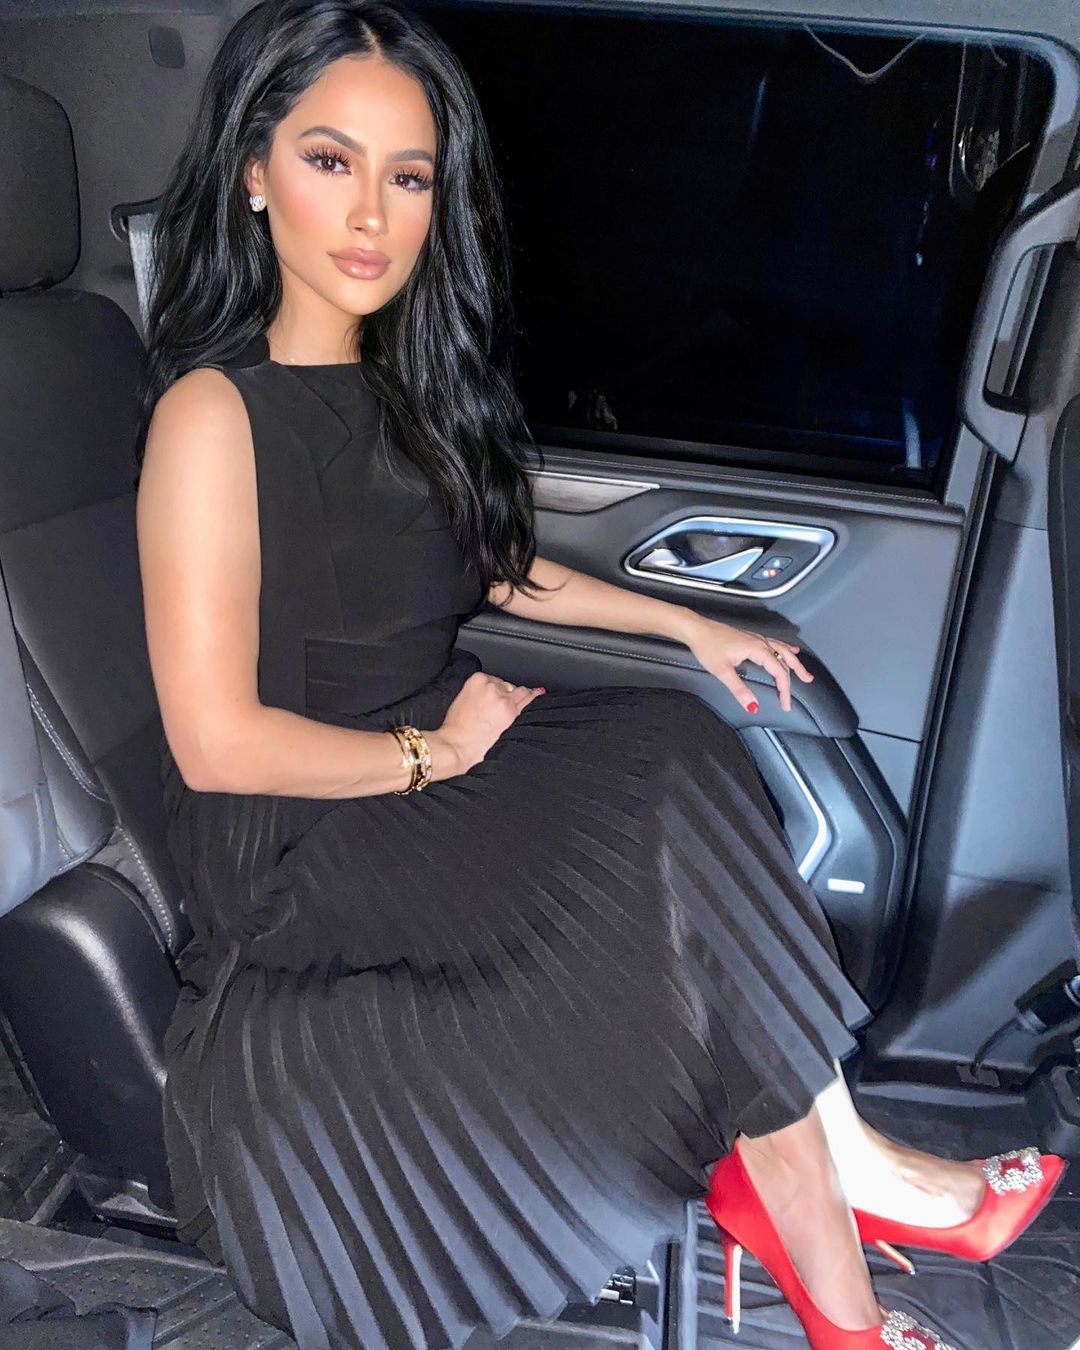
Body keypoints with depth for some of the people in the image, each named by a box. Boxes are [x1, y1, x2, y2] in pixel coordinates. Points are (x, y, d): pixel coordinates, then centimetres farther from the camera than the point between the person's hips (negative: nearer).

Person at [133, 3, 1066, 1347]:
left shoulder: (393, 385, 8)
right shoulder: (215, 413, -17)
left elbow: (496, 567, 21)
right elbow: (215, 743, -20)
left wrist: (691, 624, 18)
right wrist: (434, 753, -11)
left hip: (437, 756, 7)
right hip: (296, 847, -7)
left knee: (682, 751, -16)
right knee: (678, 833, -20)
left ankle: (778, 1179, -12)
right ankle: (831, 1227, -4)